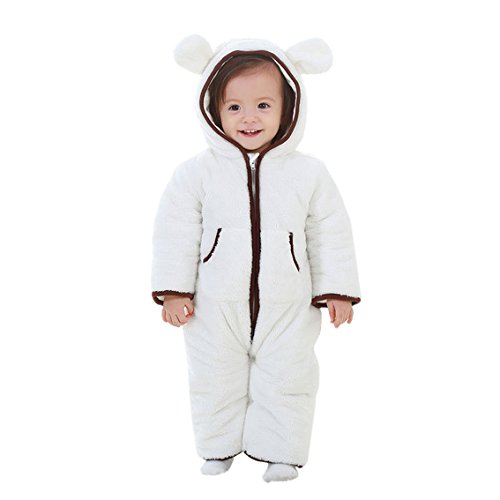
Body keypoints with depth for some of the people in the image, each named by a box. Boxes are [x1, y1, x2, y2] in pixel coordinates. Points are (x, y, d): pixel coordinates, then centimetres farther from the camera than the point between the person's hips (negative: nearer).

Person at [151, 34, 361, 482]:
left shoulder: (309, 173, -4)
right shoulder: (198, 172, -6)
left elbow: (331, 234, 2)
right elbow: (176, 231, -2)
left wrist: (338, 290, 2)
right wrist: (173, 289, -5)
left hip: (288, 308, 0)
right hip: (216, 307, 1)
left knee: (287, 380, 9)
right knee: (215, 380, 13)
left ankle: (281, 451, 27)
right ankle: (218, 446, 33)